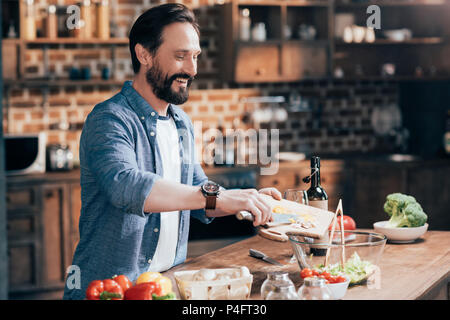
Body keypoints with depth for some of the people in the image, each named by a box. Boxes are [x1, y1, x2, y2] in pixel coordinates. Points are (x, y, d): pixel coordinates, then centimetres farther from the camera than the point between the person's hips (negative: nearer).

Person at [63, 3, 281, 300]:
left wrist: (245, 199, 0)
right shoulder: (109, 120, -13)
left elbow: (200, 204, 20)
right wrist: (215, 196, -34)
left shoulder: (182, 124, 14)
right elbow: (125, 186, -31)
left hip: (169, 285, 8)